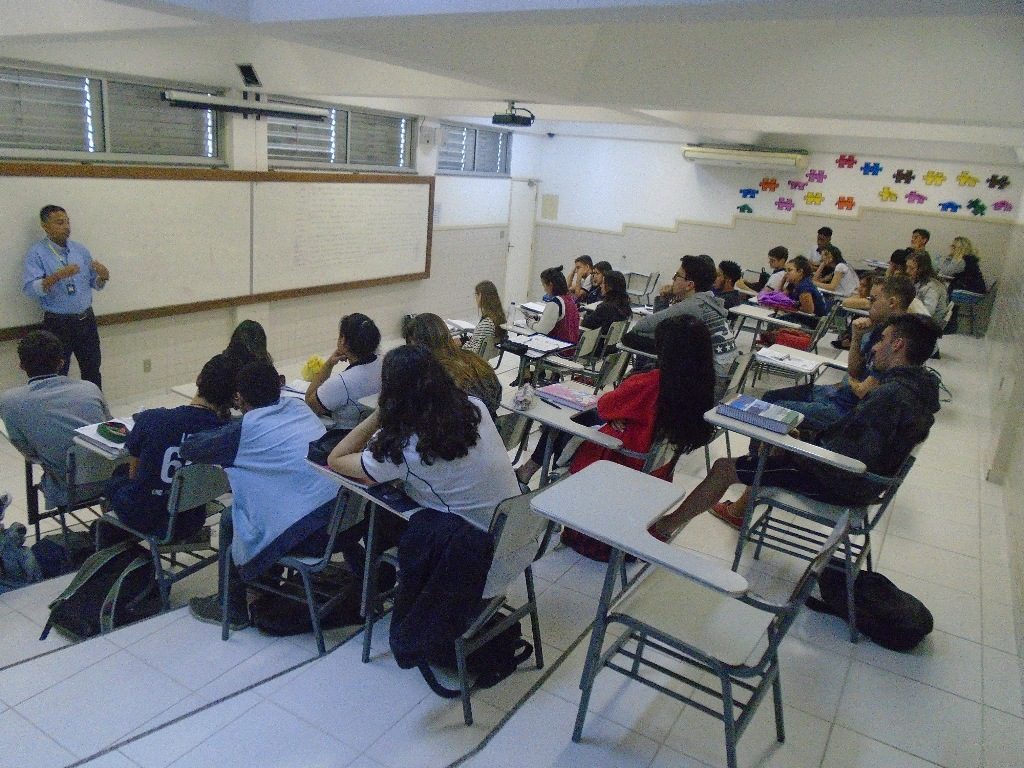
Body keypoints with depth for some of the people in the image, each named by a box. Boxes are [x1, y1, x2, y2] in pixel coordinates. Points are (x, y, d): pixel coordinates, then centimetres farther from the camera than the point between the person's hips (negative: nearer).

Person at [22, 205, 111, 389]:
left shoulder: (81, 250, 8)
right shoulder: (36, 253, -7)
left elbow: (94, 284, 13)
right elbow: (29, 289, -18)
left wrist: (103, 277, -10)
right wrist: (57, 276, -31)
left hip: (86, 320, 5)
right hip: (57, 324, -4)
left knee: (92, 372, 14)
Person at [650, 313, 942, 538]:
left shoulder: (890, 395, -30)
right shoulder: (919, 384, 1)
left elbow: (850, 458, -32)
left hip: (840, 482, -10)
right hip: (863, 476, 10)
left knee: (724, 468, -4)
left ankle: (665, 526, 13)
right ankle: (739, 511, 41)